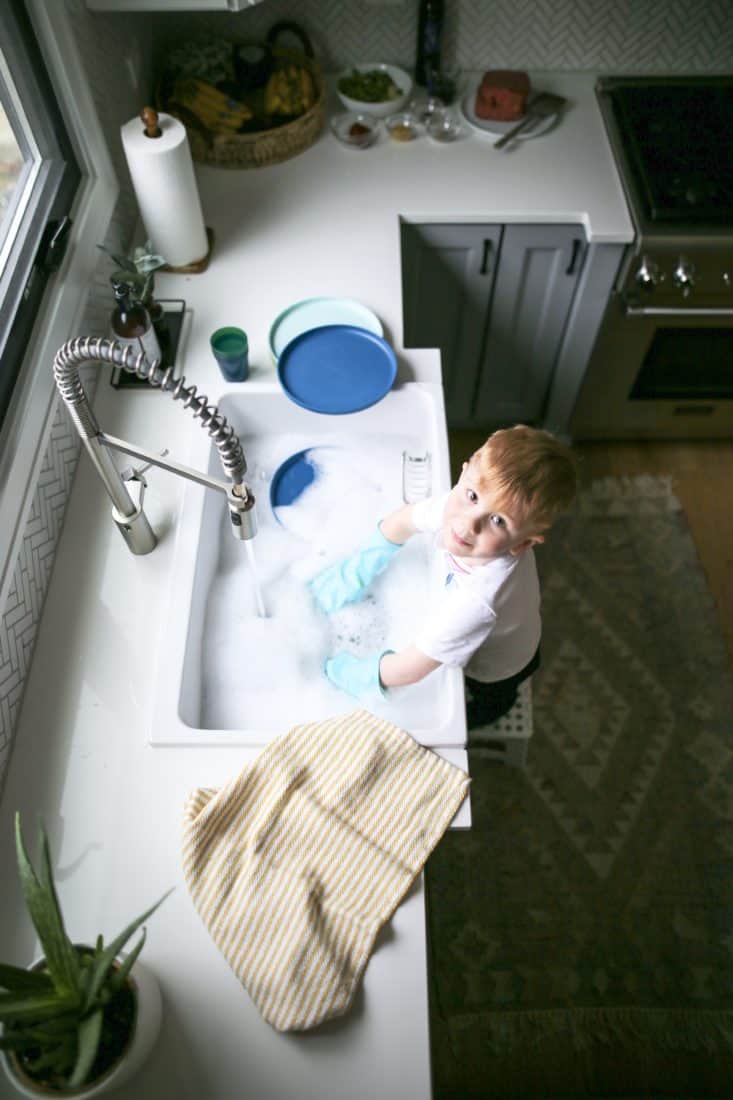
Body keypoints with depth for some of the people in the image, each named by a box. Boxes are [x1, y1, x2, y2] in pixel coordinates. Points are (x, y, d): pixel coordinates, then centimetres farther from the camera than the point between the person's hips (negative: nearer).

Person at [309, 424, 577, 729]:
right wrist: (354, 572, 0)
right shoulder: (461, 504, -33)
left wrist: (349, 672, -18)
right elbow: (403, 521, -9)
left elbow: (410, 670, -36)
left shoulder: (478, 601, -51)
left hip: (492, 671, -5)